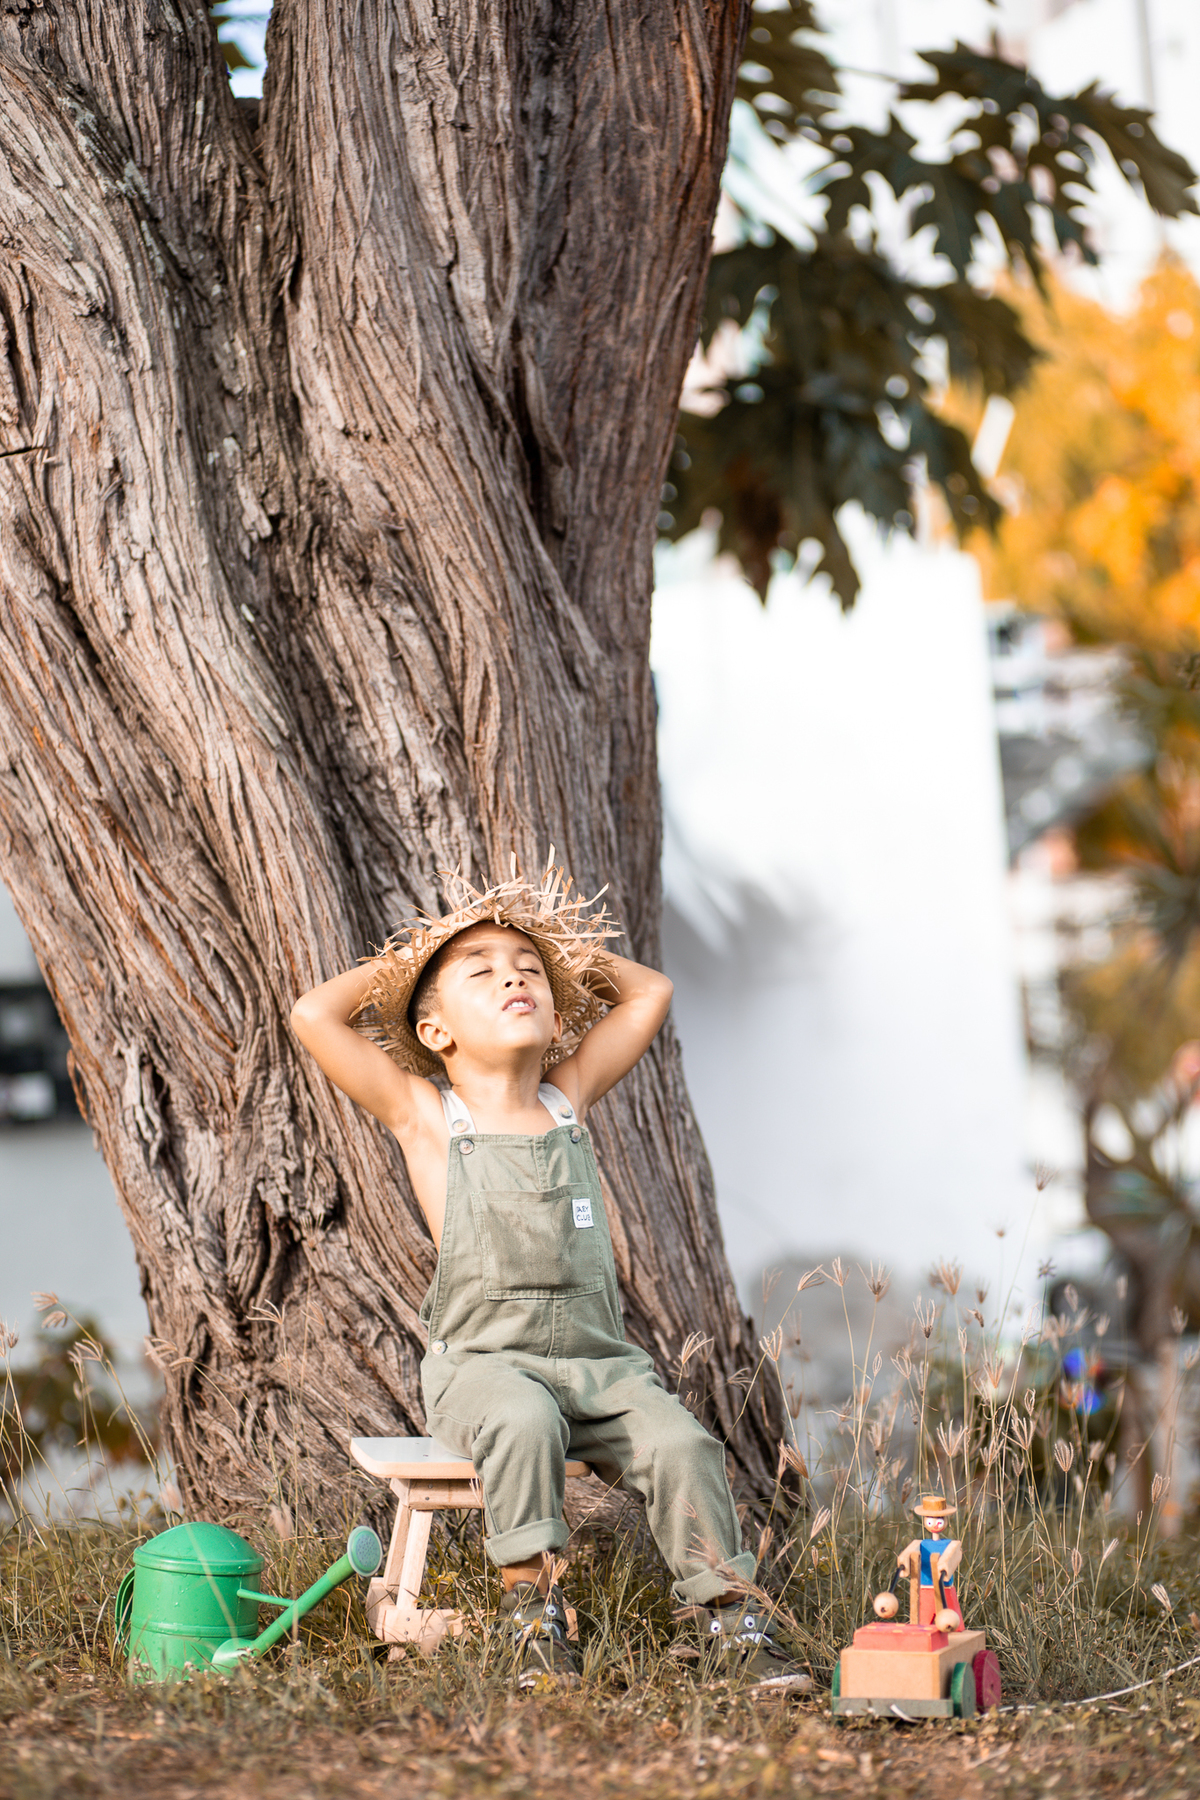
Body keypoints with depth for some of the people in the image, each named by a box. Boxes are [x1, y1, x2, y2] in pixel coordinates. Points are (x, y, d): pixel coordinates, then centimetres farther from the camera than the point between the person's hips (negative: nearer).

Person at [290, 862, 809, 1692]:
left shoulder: (570, 1100, 14)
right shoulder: (425, 1114, 3)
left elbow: (649, 993, 21)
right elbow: (314, 1016, -5)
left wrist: (575, 952, 23)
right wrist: (396, 963, 10)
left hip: (599, 1359, 3)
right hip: (483, 1361, -3)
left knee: (681, 1443, -21)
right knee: (524, 1423, -35)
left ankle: (731, 1617, -12)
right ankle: (531, 1606, -23)